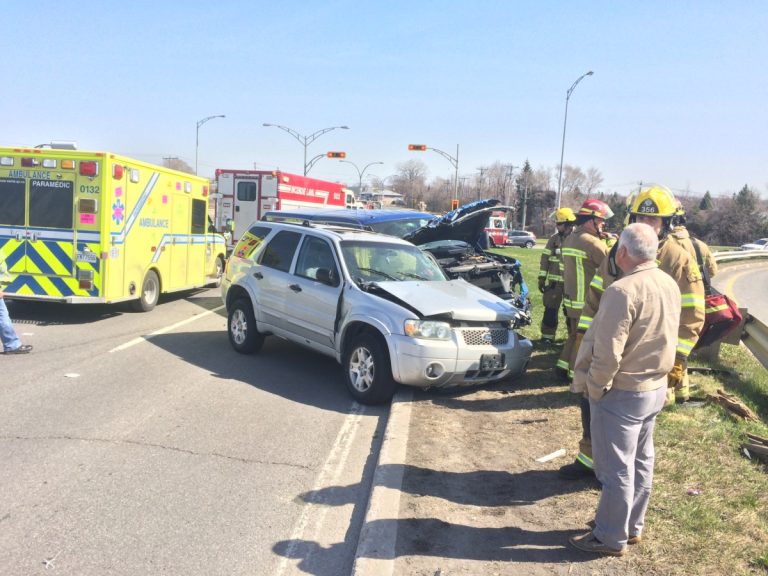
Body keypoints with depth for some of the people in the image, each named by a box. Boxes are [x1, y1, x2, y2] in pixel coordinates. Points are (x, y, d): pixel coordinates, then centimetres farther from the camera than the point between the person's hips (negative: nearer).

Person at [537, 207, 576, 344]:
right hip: (554, 281, 1)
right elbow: (545, 259, 4)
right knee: (550, 310, 3)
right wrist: (541, 278, 0)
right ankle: (547, 336, 13)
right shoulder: (554, 239, 1)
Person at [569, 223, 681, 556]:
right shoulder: (670, 285, 2)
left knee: (616, 468, 5)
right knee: (641, 461, 20)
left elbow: (608, 352, -25)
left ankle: (611, 537, 19)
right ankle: (633, 527, 35)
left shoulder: (623, 291, -26)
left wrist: (594, 388, -13)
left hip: (622, 392, -9)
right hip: (656, 387, 9)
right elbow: (667, 339, 12)